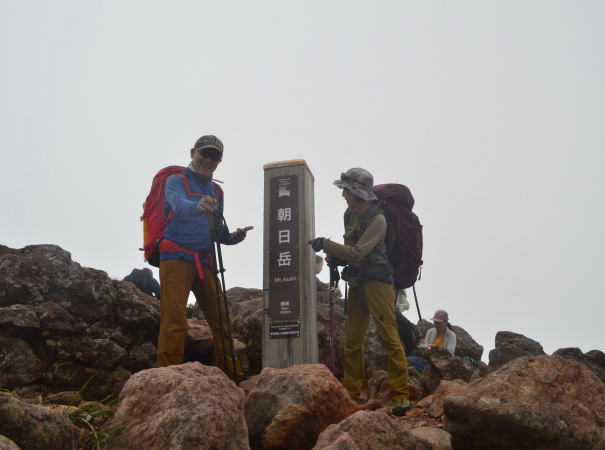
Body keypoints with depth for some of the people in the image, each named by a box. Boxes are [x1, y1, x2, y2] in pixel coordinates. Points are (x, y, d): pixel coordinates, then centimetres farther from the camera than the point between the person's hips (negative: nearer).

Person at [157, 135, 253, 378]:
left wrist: (232, 237, 1)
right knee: (174, 321, -13)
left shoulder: (216, 191, 20)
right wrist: (198, 206, -44)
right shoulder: (176, 181, 1)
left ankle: (232, 376, 12)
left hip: (205, 261, 6)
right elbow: (179, 205, -22)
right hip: (176, 257, -6)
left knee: (221, 320, 5)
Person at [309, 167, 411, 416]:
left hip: (377, 281, -8)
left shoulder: (377, 219, -14)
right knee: (352, 339, 8)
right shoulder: (350, 215, 12)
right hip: (356, 281, 8)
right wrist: (335, 256, 1)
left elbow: (358, 253, -20)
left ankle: (400, 395, -6)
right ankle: (351, 393, 16)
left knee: (388, 336, -11)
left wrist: (326, 244, -16)